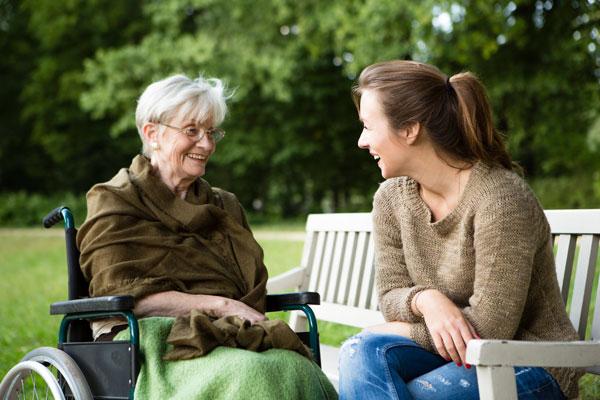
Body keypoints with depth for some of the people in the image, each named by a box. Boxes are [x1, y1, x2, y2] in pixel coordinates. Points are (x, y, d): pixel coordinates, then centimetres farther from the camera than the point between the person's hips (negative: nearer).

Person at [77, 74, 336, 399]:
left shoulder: (225, 206, 26)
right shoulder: (115, 203, 7)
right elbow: (123, 294, -6)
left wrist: (250, 321, -5)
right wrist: (220, 305, -13)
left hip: (231, 336, 5)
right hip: (156, 339, -4)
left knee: (294, 368, -31)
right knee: (247, 373, -36)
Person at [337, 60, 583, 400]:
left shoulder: (500, 199, -21)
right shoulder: (392, 198, 1)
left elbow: (490, 327, -20)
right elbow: (390, 295, 2)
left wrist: (399, 331, -10)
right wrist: (424, 299, -22)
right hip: (453, 355, 6)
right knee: (363, 352, -25)